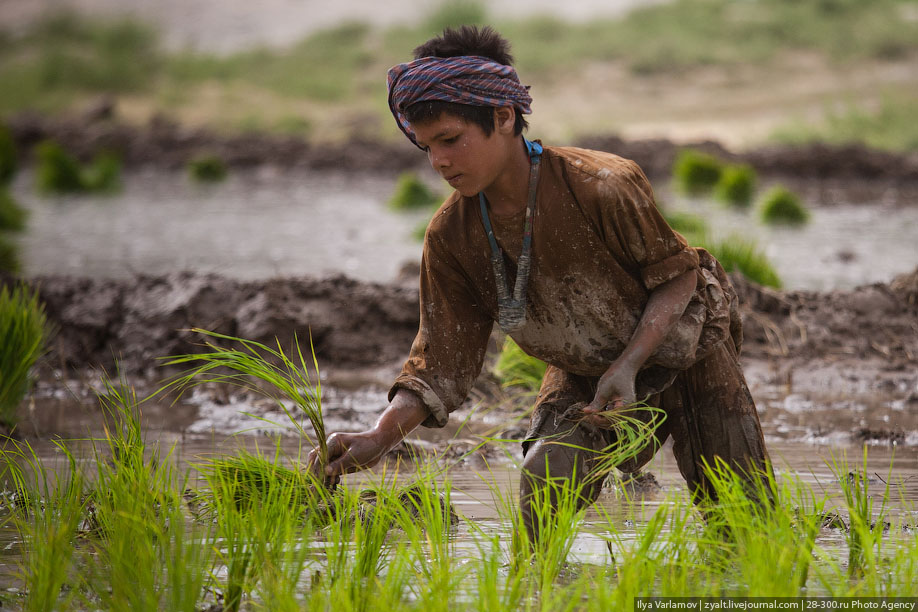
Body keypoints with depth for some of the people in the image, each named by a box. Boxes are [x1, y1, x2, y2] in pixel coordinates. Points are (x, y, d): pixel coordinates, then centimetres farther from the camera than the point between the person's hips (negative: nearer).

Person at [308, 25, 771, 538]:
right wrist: (379, 439, -32)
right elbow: (442, 362, -16)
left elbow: (679, 274, -18)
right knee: (546, 477, -23)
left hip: (684, 352, -3)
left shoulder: (603, 187, -32)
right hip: (586, 375, 3)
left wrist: (628, 367, -30)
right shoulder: (452, 238, -17)